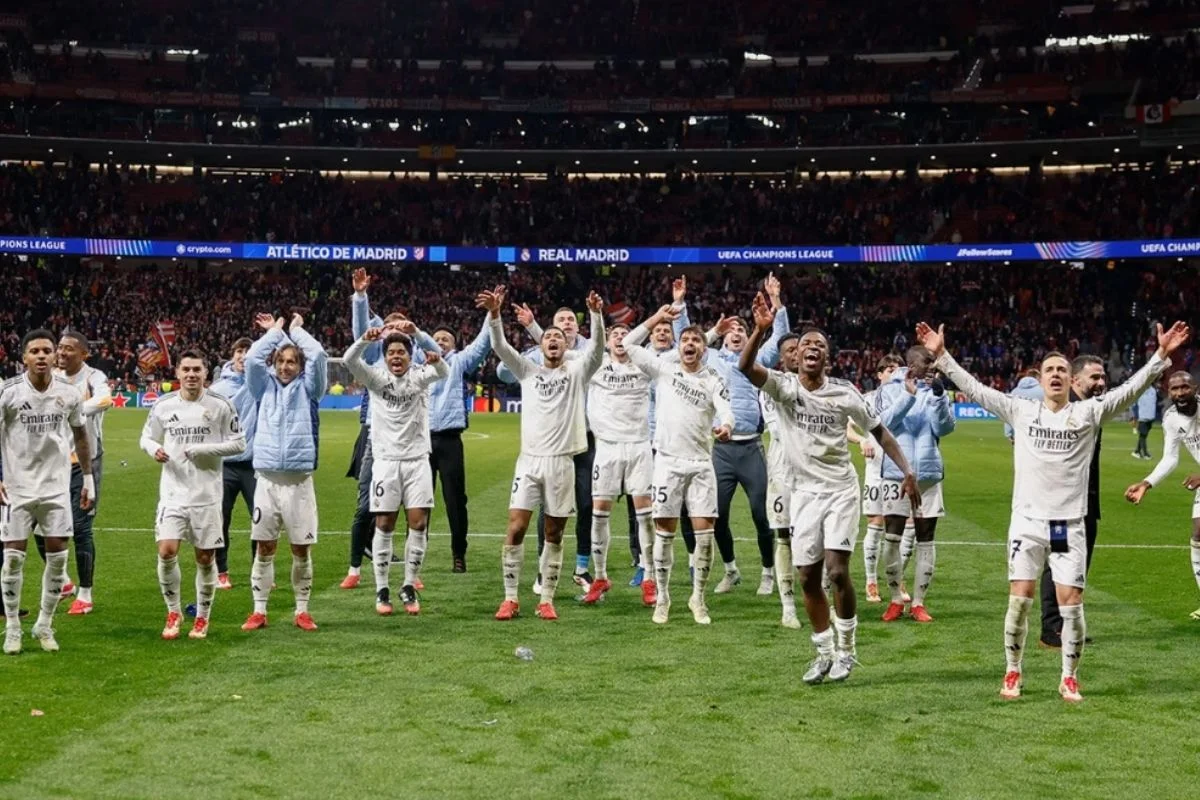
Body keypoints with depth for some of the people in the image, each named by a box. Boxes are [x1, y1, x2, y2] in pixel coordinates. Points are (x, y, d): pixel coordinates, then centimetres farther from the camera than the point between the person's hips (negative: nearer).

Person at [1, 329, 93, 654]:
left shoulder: (69, 394, -1)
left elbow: (80, 436, 12)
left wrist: (88, 478, 11)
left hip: (57, 485, 2)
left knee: (58, 556, 1)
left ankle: (45, 625, 15)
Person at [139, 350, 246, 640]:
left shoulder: (220, 405, -4)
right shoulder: (163, 405, 2)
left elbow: (239, 442, -3)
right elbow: (147, 437, 13)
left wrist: (203, 449, -15)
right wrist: (153, 449, -11)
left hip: (207, 495, -1)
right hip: (173, 492, 1)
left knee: (205, 558, 5)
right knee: (166, 551, -11)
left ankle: (202, 618, 23)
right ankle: (174, 613, 10)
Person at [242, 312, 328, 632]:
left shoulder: (307, 389, 8)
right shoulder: (265, 387, 12)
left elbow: (318, 356, -4)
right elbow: (252, 358, -2)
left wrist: (296, 330, 11)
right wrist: (275, 331, 10)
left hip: (299, 479, -1)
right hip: (267, 478, 1)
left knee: (301, 548, 4)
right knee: (264, 547, 4)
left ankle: (302, 611, 14)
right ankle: (259, 611, 11)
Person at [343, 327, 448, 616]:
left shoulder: (419, 377, 2)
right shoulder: (376, 378, 2)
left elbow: (443, 373, -18)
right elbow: (349, 361, -14)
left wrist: (437, 360, -42)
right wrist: (365, 340, -35)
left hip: (417, 460, 1)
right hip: (386, 460, -1)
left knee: (419, 524, -3)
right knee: (384, 526, 0)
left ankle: (409, 588, 9)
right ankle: (381, 590, 8)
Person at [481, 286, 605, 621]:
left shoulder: (577, 371, 6)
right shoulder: (528, 370, 9)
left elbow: (596, 347, -11)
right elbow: (500, 346, -3)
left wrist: (596, 314, -29)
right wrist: (495, 313, -21)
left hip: (561, 462, 0)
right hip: (529, 459, 1)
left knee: (554, 534, 6)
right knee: (515, 528, -6)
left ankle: (546, 600, 13)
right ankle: (510, 599, 3)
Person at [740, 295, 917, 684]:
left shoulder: (844, 393, -5)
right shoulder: (783, 386, -6)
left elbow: (878, 431, 5)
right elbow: (745, 367, -24)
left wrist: (906, 471, -4)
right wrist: (761, 329, -39)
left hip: (840, 488, -2)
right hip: (804, 491, 2)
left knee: (837, 571, -12)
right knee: (807, 577, 3)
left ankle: (847, 648, 7)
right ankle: (824, 652, 20)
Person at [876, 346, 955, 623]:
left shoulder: (935, 389, 5)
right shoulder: (889, 389, 2)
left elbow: (945, 427, -4)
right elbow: (885, 422, -11)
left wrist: (938, 395, -18)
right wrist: (908, 394, -19)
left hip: (929, 474, 2)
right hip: (896, 473, -2)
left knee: (925, 540, 6)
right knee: (892, 538, -2)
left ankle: (918, 602, 15)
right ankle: (896, 600, 14)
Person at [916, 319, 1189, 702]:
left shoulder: (1088, 412, 3)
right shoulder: (1020, 410, 5)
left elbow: (1131, 388, -4)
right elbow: (973, 388, 5)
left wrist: (1161, 355, -15)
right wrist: (941, 355, -1)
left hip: (1069, 524, 0)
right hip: (1027, 520, 0)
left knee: (1071, 603, -1)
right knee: (1019, 599, -1)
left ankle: (1069, 678, 16)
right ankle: (1012, 673, 16)